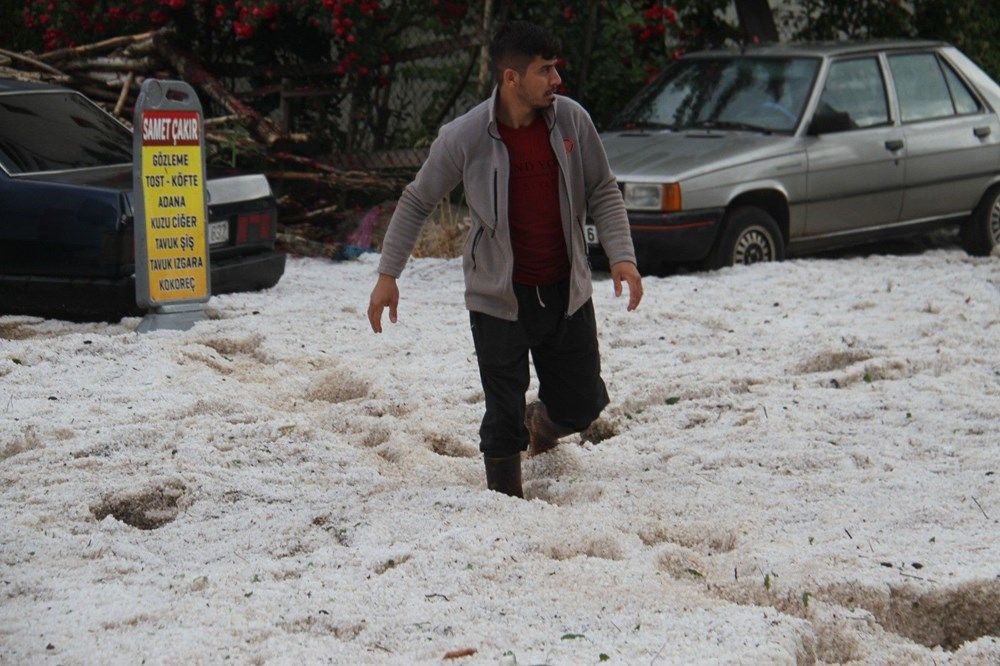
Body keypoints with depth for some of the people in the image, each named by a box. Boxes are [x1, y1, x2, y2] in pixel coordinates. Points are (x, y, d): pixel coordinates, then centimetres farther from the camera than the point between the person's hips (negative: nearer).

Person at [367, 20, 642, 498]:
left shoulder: (571, 120, -6)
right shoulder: (464, 137, -13)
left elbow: (603, 193, 4)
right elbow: (416, 202, 0)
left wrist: (621, 255, -11)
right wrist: (388, 274, -3)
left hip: (567, 293, 3)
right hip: (499, 299, -3)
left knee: (582, 405, 12)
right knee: (503, 421, 1)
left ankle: (540, 423, 46)